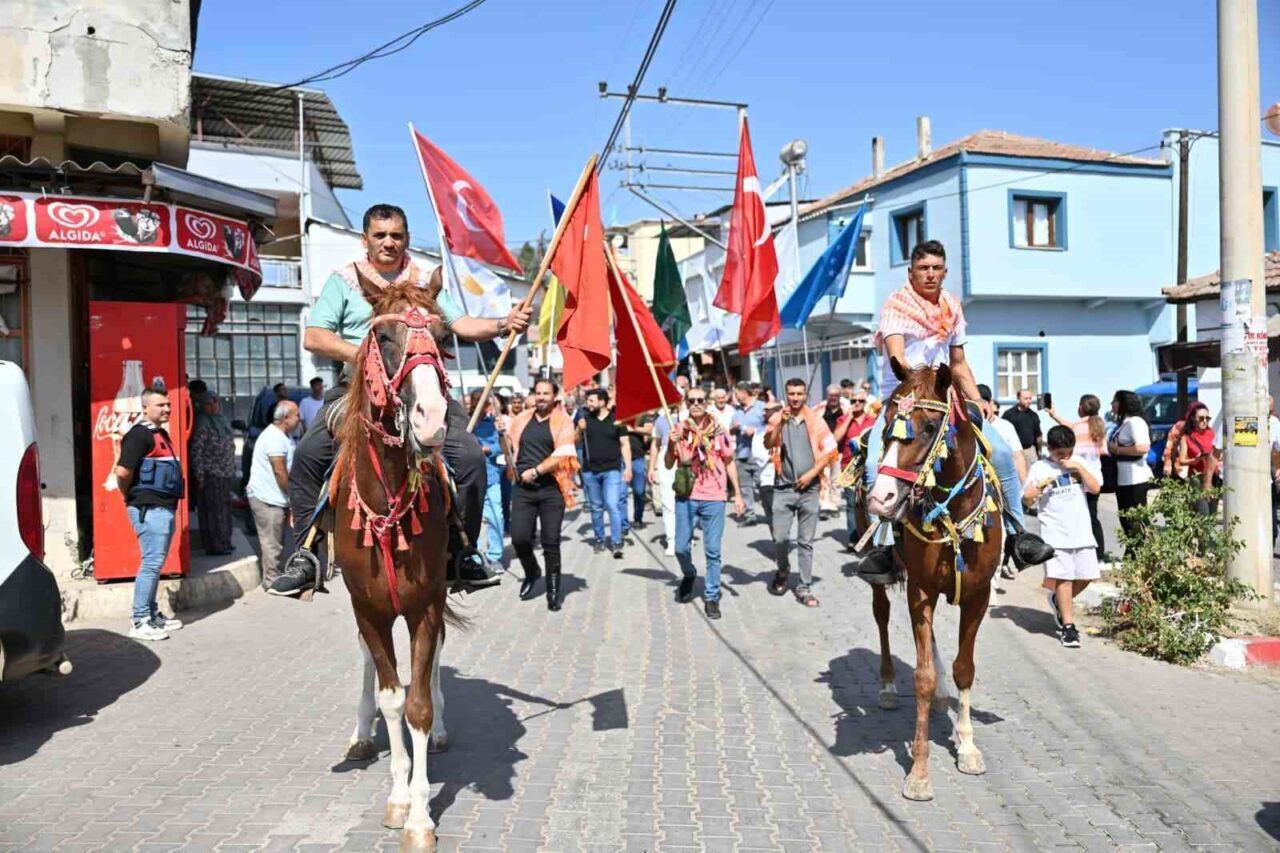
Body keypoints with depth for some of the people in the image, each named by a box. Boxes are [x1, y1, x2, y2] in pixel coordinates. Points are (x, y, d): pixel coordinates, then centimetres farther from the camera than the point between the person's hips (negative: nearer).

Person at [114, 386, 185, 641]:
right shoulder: (140, 434, -13)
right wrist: (130, 496, -8)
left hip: (164, 507, 10)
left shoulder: (161, 434, 16)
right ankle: (140, 622, -2)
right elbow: (123, 471, -23)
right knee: (151, 562, -8)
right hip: (149, 508, -10)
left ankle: (152, 614, 26)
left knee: (155, 562, 16)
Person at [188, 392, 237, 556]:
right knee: (214, 511, -4)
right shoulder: (203, 423, -10)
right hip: (211, 475, -8)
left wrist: (233, 471, 19)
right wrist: (199, 476, -16)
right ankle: (214, 546, 2)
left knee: (224, 510, 13)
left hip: (225, 475, 8)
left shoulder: (223, 420, 15)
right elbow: (196, 451, -14)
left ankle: (224, 543, 23)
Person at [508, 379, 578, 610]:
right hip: (523, 489, 3)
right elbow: (510, 447, 23)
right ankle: (531, 572, 27)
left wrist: (535, 471, -13)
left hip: (551, 489, -3)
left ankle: (553, 592, 14)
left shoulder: (563, 421, -1)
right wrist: (502, 433, 3)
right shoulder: (521, 419, 11)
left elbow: (561, 456, -11)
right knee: (519, 538, -4)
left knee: (551, 543, 1)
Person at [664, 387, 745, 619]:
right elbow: (668, 465, 3)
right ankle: (689, 575, 36)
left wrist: (738, 494, 4)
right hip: (686, 497, 1)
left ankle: (711, 597, 13)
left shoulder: (718, 431, 1)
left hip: (714, 498, -1)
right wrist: (671, 445, -15)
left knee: (713, 551, 1)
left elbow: (729, 463, 8)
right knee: (681, 547, 4)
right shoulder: (679, 430, 1)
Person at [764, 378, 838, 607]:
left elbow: (829, 450, 2)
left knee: (806, 541, 5)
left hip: (809, 488, 0)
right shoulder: (777, 418, 2)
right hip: (783, 488, 0)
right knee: (780, 537, -2)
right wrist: (781, 423, -25)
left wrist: (812, 473, -7)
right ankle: (783, 570, 28)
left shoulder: (816, 419, 3)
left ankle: (805, 587, 13)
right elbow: (768, 444, -12)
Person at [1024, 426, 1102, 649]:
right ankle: (1068, 626, 1)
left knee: (1086, 576, 7)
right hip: (1056, 533, -4)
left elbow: (1095, 488, 0)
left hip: (1081, 531, 4)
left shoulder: (1079, 463, 10)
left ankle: (1058, 601, 32)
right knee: (1063, 577, -7)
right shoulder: (1039, 468, 0)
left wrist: (1079, 468, -9)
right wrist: (1039, 486, -19)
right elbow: (1027, 499, -1)